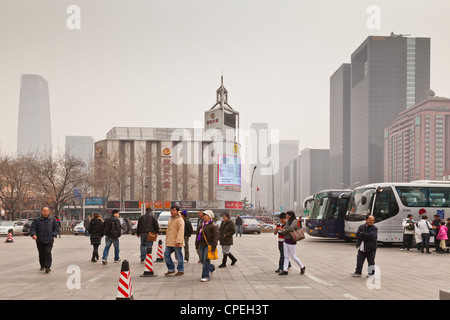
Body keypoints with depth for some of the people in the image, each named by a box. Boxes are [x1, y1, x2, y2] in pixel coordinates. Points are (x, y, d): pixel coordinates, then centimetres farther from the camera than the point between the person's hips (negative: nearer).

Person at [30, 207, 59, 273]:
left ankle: (47, 267, -13)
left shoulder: (52, 220, 9)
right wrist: (33, 234, -18)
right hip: (40, 240, 1)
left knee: (48, 253, -13)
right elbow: (32, 228, 0)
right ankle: (42, 266, 28)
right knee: (41, 254, 10)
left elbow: (56, 228, 13)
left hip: (49, 240, -1)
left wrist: (53, 235, -3)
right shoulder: (37, 220, 6)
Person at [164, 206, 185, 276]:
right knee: (166, 255, 5)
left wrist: (178, 241, -24)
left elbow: (181, 231, -18)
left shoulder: (180, 220, -10)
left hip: (177, 242, -8)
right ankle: (171, 269, 16)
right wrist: (167, 240, 19)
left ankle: (181, 270, 12)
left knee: (179, 257, 0)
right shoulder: (170, 219, 17)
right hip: (169, 242, 8)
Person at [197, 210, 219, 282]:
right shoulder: (202, 225, 15)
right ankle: (211, 267, 36)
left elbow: (215, 237, -13)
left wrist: (213, 248, -19)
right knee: (202, 260, 10)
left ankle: (206, 276, -2)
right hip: (202, 245, 7)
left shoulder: (214, 226, -8)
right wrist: (198, 246, 18)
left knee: (206, 260, -9)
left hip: (209, 245, -7)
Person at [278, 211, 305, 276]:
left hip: (291, 241, -8)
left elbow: (291, 228, -29)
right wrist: (283, 231, -14)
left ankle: (302, 267, 18)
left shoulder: (294, 221, -14)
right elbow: (283, 229, 8)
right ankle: (285, 270, 6)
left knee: (293, 256, 0)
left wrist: (284, 231, -12)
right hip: (286, 240, 8)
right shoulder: (288, 222, 11)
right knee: (286, 256, 5)